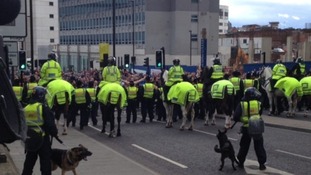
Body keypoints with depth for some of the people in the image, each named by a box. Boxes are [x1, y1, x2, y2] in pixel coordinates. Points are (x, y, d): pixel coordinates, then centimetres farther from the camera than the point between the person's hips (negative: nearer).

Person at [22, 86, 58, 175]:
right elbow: (50, 124, -16)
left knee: (29, 163, 18)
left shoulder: (26, 108, 5)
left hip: (29, 140, 6)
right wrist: (55, 133, 0)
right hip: (42, 139, -6)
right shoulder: (43, 107, -13)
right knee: (45, 164, 1)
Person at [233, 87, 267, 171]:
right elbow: (260, 113, 8)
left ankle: (241, 163, 22)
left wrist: (241, 119, 9)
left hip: (246, 128, 1)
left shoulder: (242, 104, -7)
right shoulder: (258, 103, -6)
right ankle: (262, 164, 11)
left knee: (244, 146, 16)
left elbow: (236, 117, -12)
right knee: (259, 146, 10)